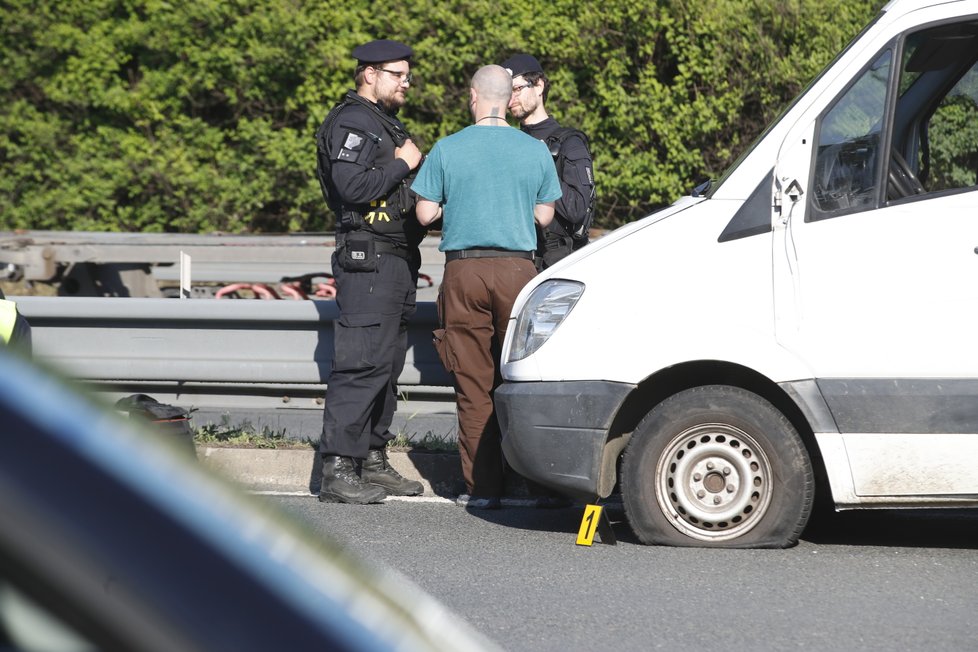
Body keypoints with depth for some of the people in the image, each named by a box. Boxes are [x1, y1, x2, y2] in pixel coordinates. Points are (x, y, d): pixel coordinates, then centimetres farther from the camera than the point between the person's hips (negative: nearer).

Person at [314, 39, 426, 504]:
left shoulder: (385, 123, 23)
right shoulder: (351, 122, -10)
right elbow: (354, 187, -23)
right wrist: (403, 165, -12)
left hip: (396, 259, 10)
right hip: (367, 259, -10)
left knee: (386, 364, 12)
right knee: (362, 364, -14)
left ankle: (373, 461, 18)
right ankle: (338, 470, -15)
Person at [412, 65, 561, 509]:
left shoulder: (447, 150, -1)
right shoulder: (535, 150, 2)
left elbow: (425, 214, 1)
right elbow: (544, 216, 9)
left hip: (464, 270, -1)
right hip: (517, 269, 1)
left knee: (473, 384, 2)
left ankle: (482, 486, 2)